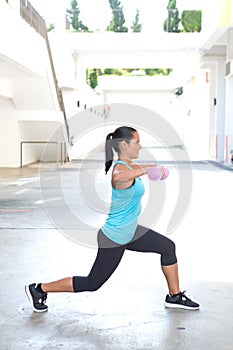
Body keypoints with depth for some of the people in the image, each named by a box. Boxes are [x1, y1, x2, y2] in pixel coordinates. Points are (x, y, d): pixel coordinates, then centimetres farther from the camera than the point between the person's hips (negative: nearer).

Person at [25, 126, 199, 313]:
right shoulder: (120, 168, -24)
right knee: (92, 283, 1)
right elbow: (118, 176, -52)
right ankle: (39, 289, 14)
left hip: (130, 232, 10)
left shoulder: (128, 164, 5)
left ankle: (175, 296, 24)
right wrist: (148, 169, -51)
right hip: (114, 237, -10)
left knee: (168, 247, 11)